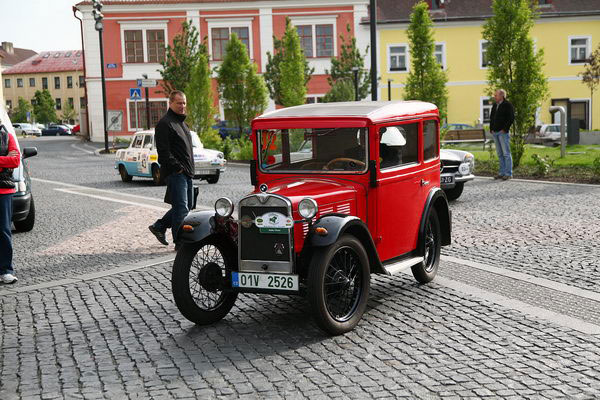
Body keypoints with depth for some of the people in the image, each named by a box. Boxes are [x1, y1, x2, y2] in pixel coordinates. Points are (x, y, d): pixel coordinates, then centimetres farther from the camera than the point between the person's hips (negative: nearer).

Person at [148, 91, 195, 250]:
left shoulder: (182, 122, 20)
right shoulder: (165, 124, -10)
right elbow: (163, 151, -18)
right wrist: (177, 167, -18)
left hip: (186, 172, 10)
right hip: (175, 173, -10)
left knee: (187, 206, 15)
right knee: (181, 208, -9)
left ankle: (159, 226, 28)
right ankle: (180, 243, -2)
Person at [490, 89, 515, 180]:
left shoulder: (507, 105, -6)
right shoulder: (494, 105, 17)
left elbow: (511, 118, -12)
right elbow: (491, 117, 23)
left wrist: (505, 129, -15)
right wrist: (491, 129, 10)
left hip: (503, 132, -8)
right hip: (495, 133, 8)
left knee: (506, 153, -6)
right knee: (499, 154, 10)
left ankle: (508, 173, -4)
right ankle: (502, 172, 15)